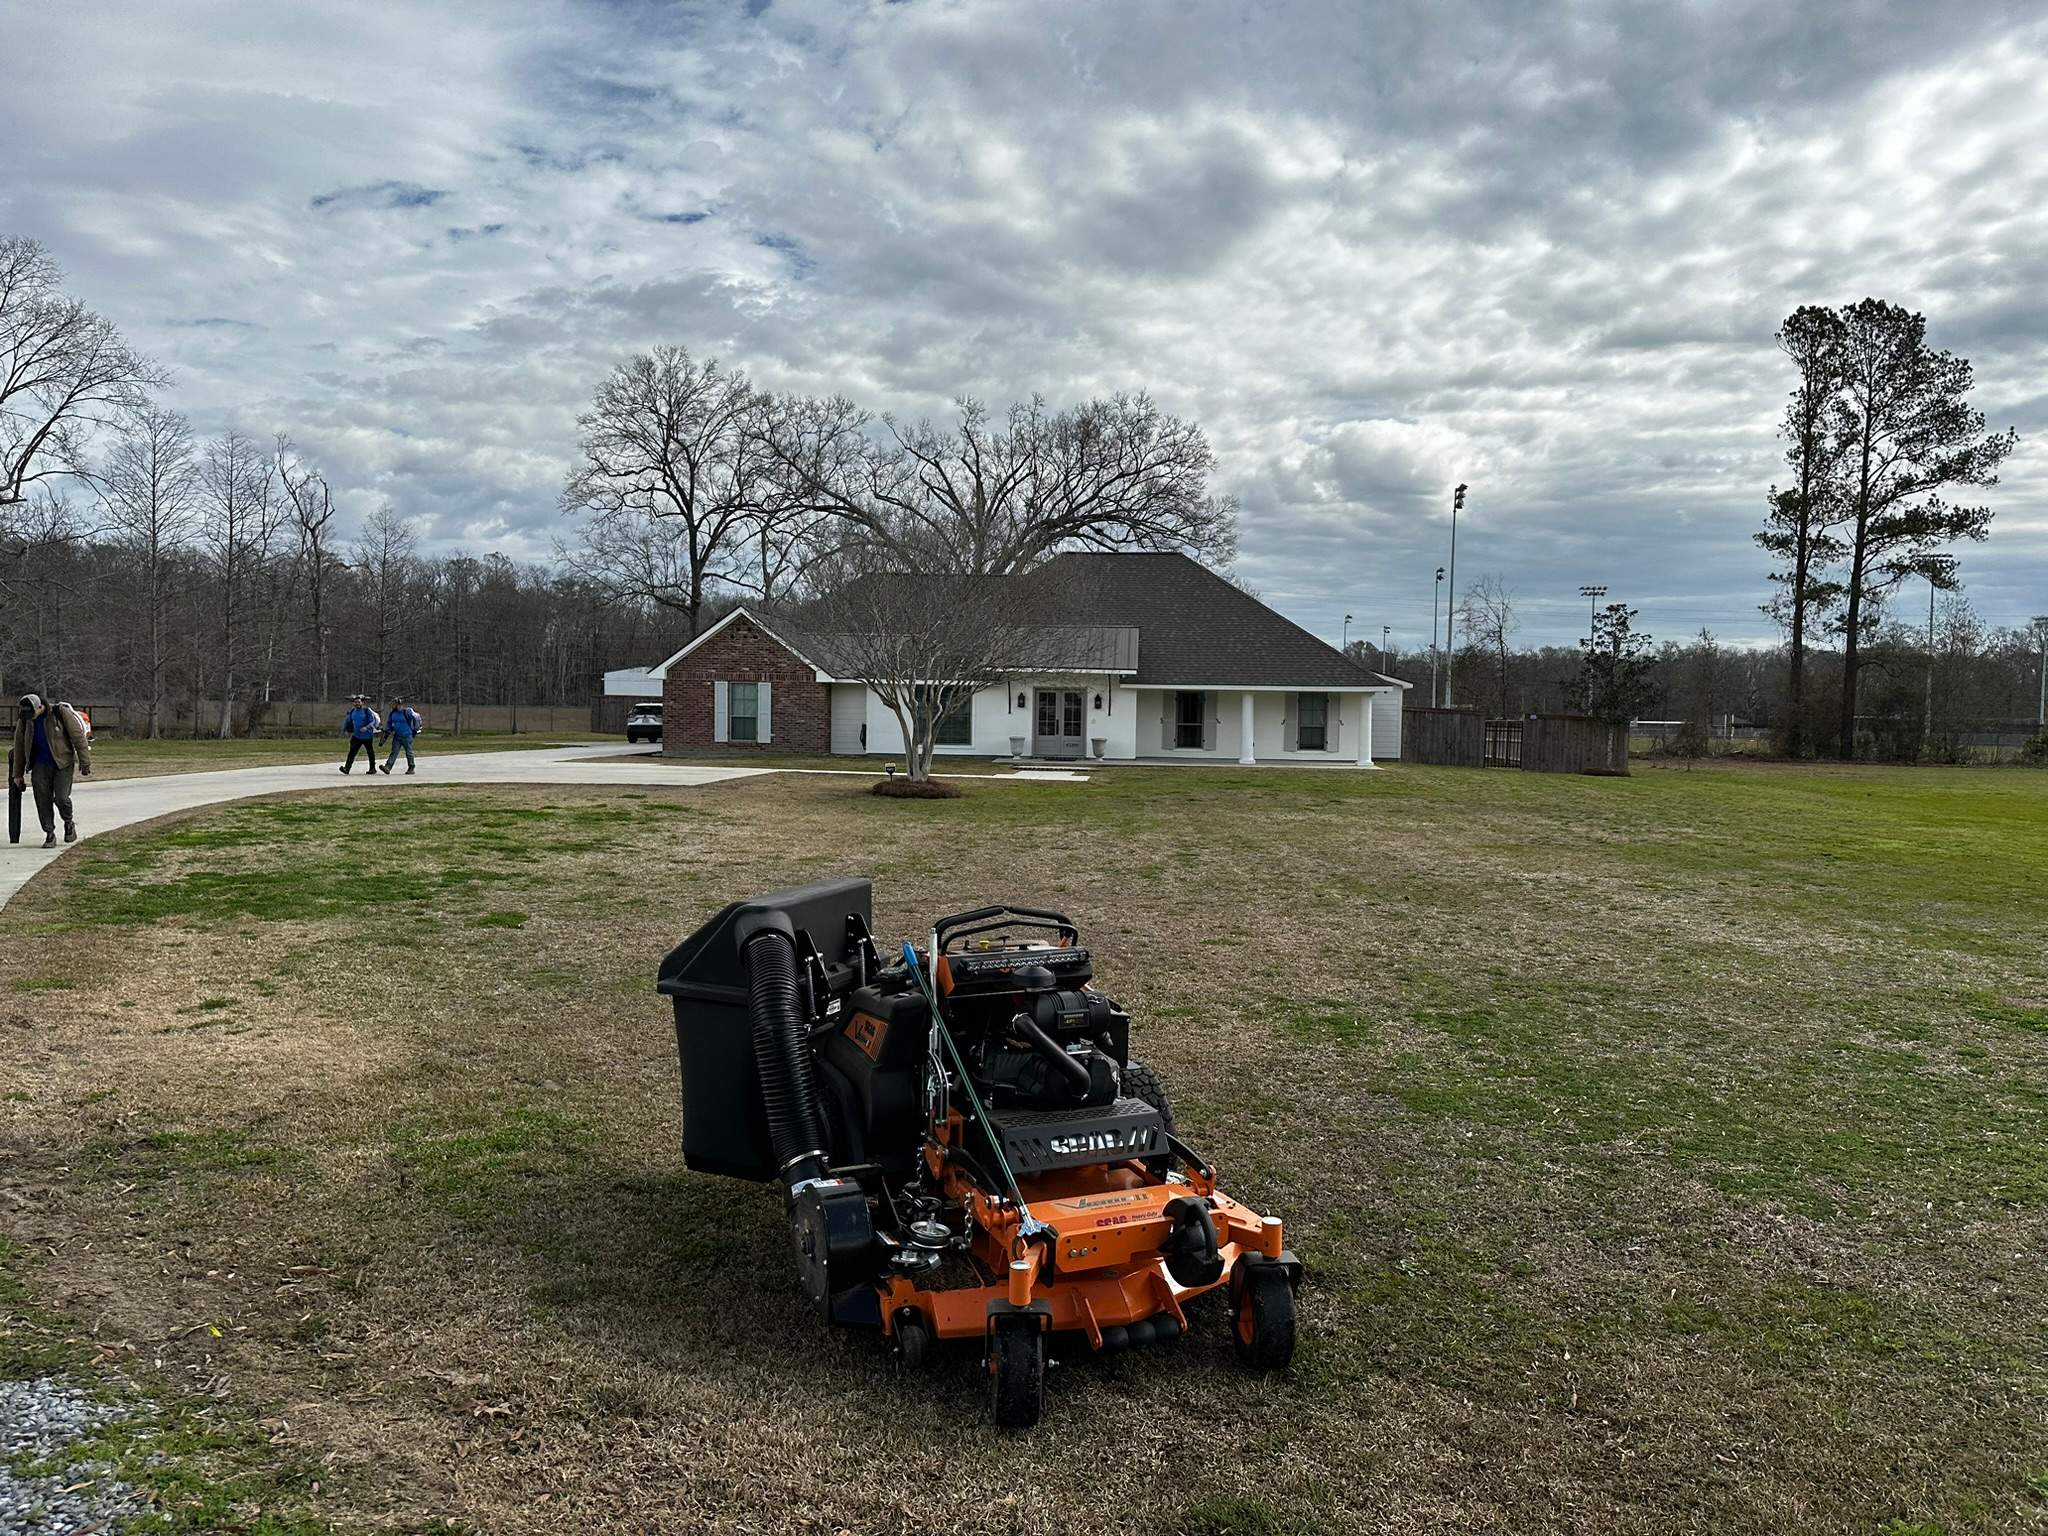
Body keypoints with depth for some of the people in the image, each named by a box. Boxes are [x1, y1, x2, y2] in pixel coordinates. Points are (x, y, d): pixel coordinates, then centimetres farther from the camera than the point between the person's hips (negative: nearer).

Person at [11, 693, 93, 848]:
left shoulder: (61, 713, -12)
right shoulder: (24, 721, 1)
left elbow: (79, 738, -10)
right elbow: (19, 748, 11)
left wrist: (85, 764, -12)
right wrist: (17, 774, 14)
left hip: (62, 764, -4)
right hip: (40, 766, 4)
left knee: (61, 798, -14)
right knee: (43, 801, -1)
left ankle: (69, 823, 14)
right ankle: (49, 835, 9)